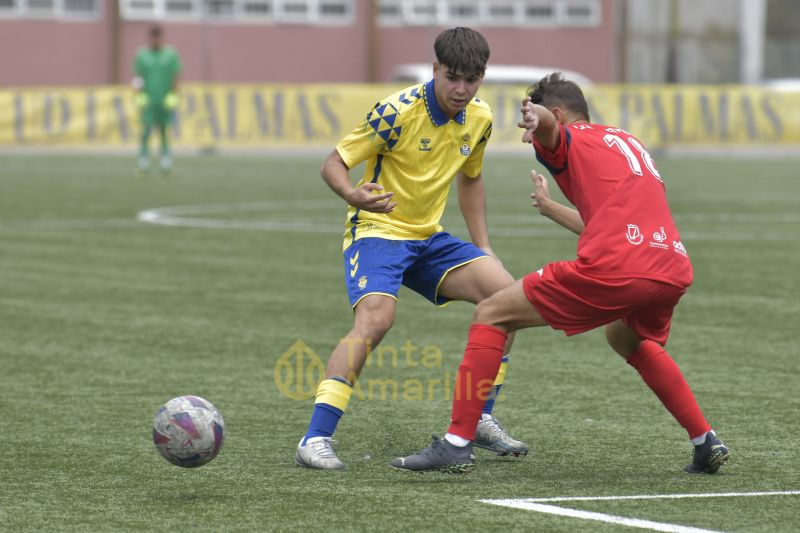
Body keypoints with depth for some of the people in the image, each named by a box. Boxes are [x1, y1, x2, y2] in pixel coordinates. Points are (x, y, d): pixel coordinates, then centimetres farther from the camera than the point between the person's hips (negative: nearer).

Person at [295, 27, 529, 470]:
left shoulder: (479, 119, 2)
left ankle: (480, 421, 4)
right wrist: (353, 194, -38)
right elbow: (333, 163, -15)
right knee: (376, 317, -31)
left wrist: (483, 248, 13)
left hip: (429, 238, 7)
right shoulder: (398, 111, -19)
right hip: (377, 230, -7)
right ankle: (315, 439, -30)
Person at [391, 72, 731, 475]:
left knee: (491, 315, 5)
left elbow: (546, 123, -15)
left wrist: (535, 117, -39)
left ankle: (457, 444, -3)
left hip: (612, 269, -7)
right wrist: (549, 207, 60)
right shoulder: (629, 143, 33)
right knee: (627, 340, 40)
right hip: (675, 270, 7)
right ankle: (706, 443, 32)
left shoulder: (570, 140, 12)